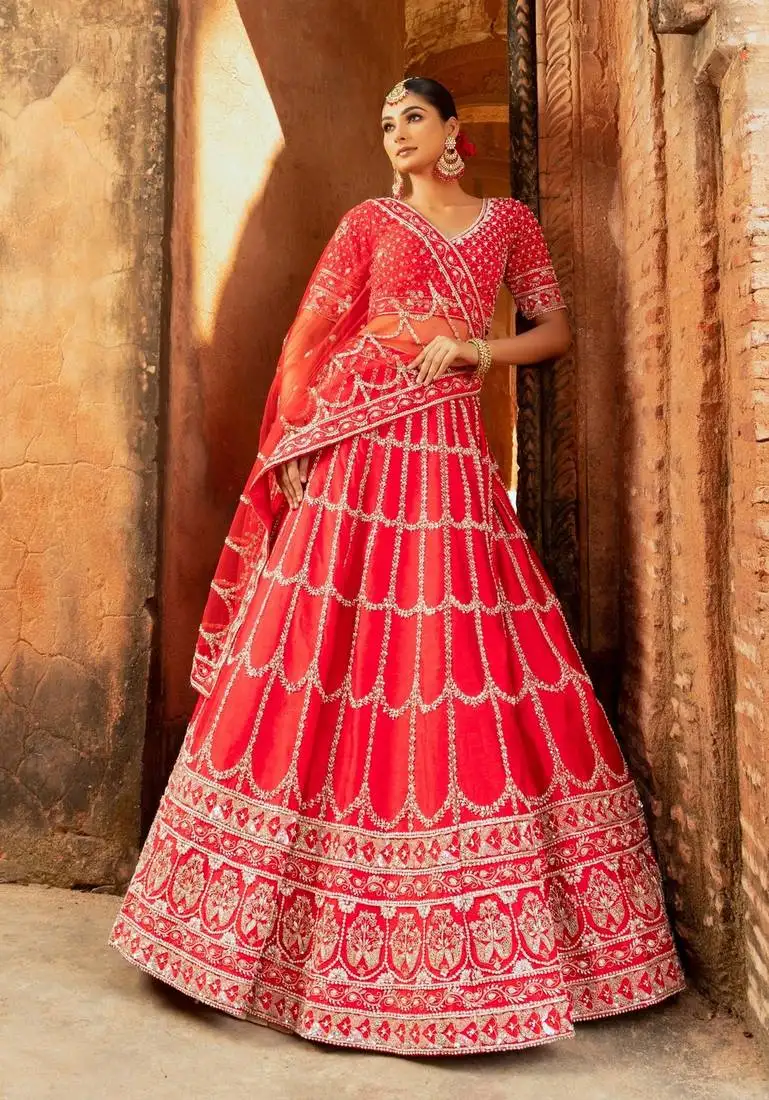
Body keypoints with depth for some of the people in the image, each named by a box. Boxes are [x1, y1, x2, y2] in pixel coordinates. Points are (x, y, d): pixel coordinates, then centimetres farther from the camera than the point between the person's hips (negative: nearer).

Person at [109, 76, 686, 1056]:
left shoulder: (509, 222, 18)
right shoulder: (368, 222, 14)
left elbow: (556, 330, 15)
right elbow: (309, 337, 6)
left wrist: (477, 349, -3)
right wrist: (291, 444, -6)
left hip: (448, 455, 1)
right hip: (355, 447, 0)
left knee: (455, 670, -1)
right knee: (329, 649, -4)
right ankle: (308, 901, 10)